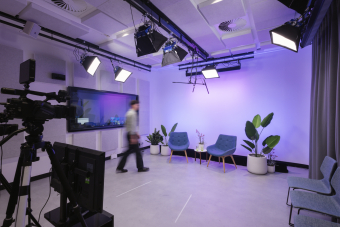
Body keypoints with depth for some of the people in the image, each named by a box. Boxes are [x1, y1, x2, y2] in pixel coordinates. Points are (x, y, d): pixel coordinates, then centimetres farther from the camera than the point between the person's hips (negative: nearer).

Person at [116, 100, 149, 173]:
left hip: (129, 134, 10)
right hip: (132, 134, -10)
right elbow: (132, 125, -22)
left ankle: (120, 168, 19)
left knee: (130, 150, 14)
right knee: (137, 151, 3)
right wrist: (133, 137, -23)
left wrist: (136, 133, 24)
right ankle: (140, 167, 18)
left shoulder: (129, 112, 16)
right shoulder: (133, 113, -16)